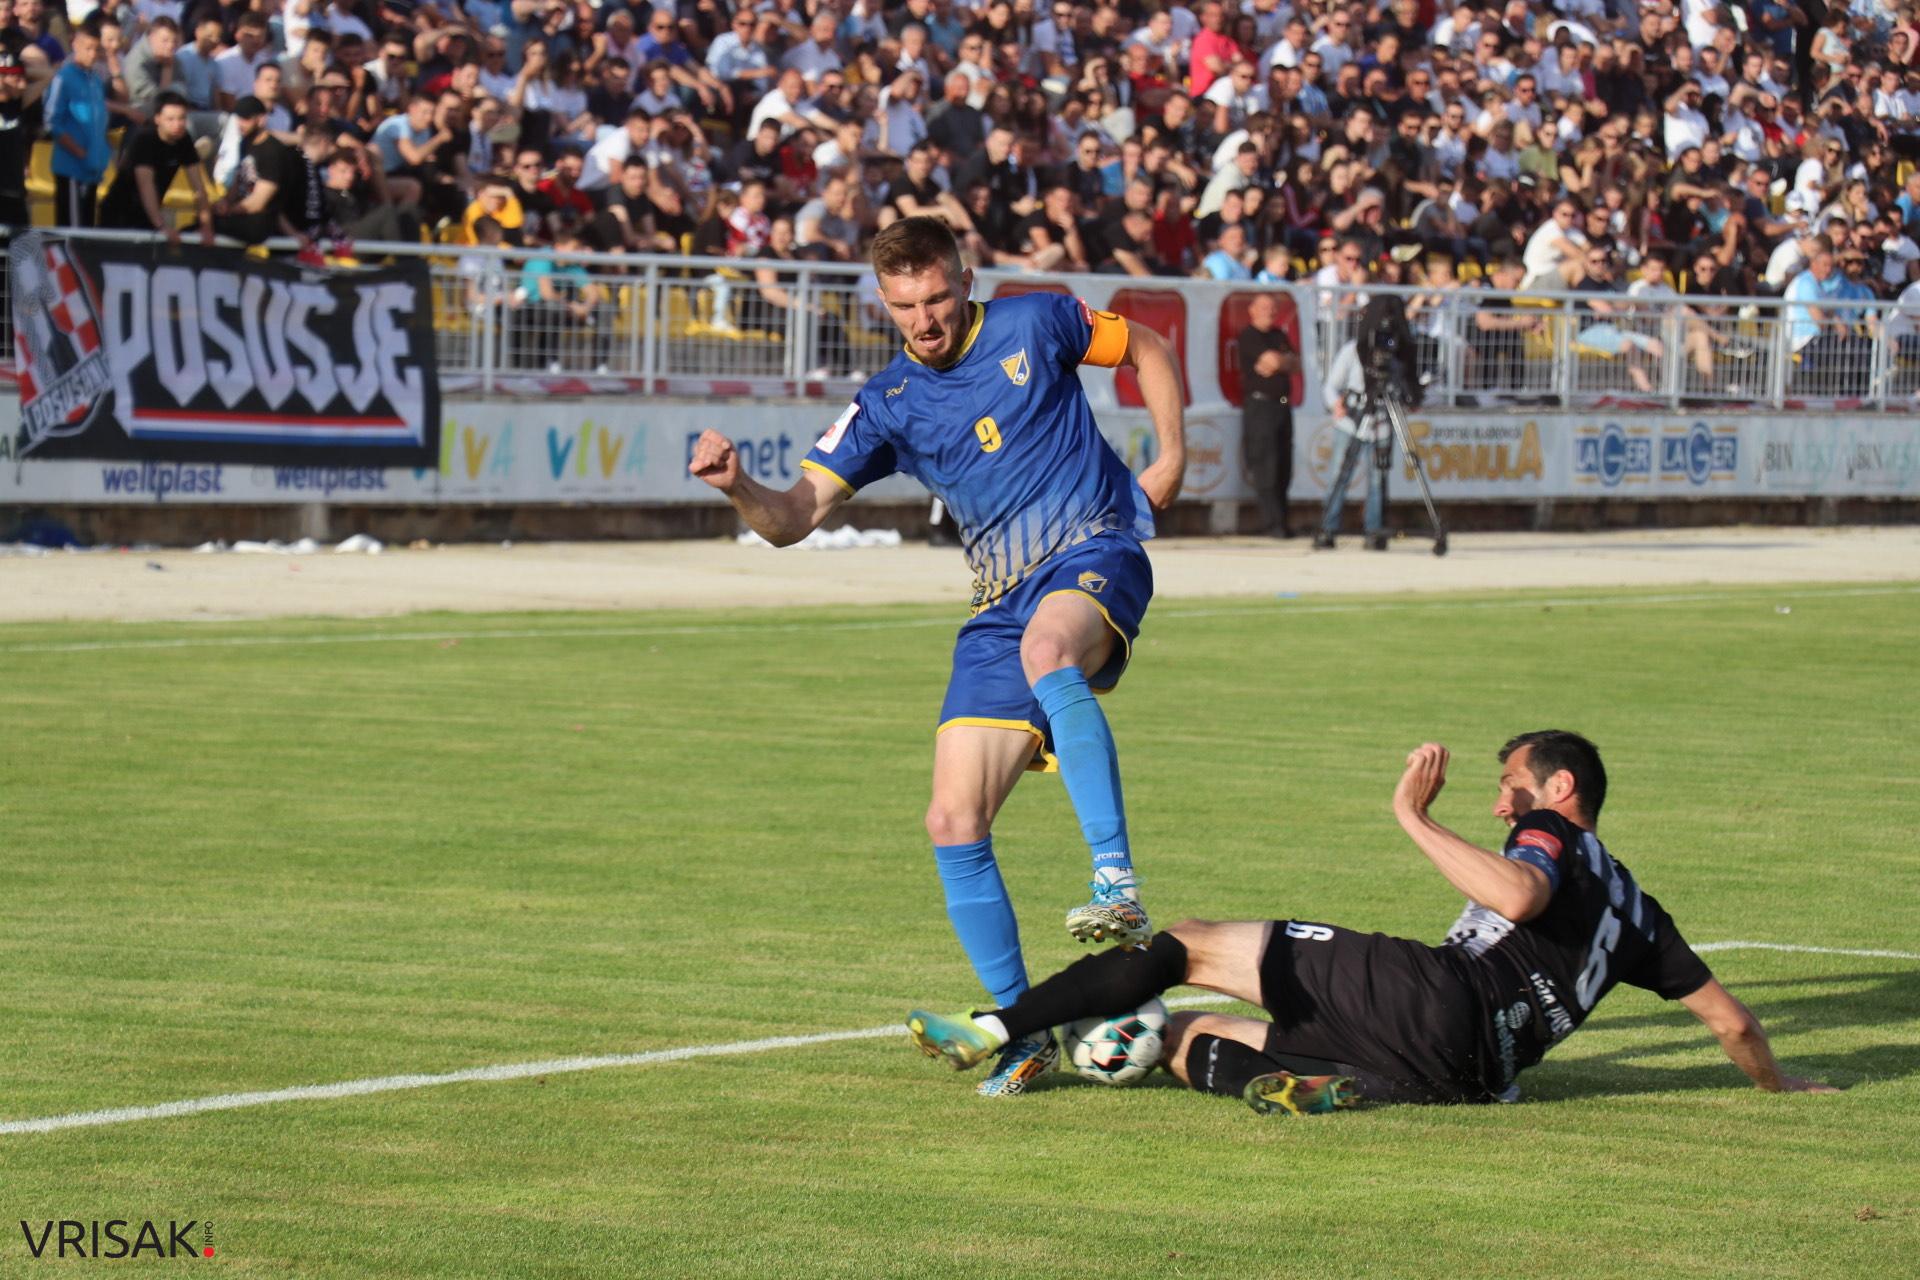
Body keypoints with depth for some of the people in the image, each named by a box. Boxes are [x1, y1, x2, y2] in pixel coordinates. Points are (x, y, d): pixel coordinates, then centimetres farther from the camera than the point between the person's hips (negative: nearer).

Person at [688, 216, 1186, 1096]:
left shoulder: (1033, 326, 1)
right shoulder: (888, 406, 6)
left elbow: (1148, 350, 18)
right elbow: (794, 518, 0)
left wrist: (1171, 456, 5)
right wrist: (736, 486, -21)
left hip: (1096, 555, -4)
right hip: (1003, 604, 4)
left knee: (1045, 647, -42)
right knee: (954, 822, -7)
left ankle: (1117, 884, -47)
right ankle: (1023, 1031, 7)